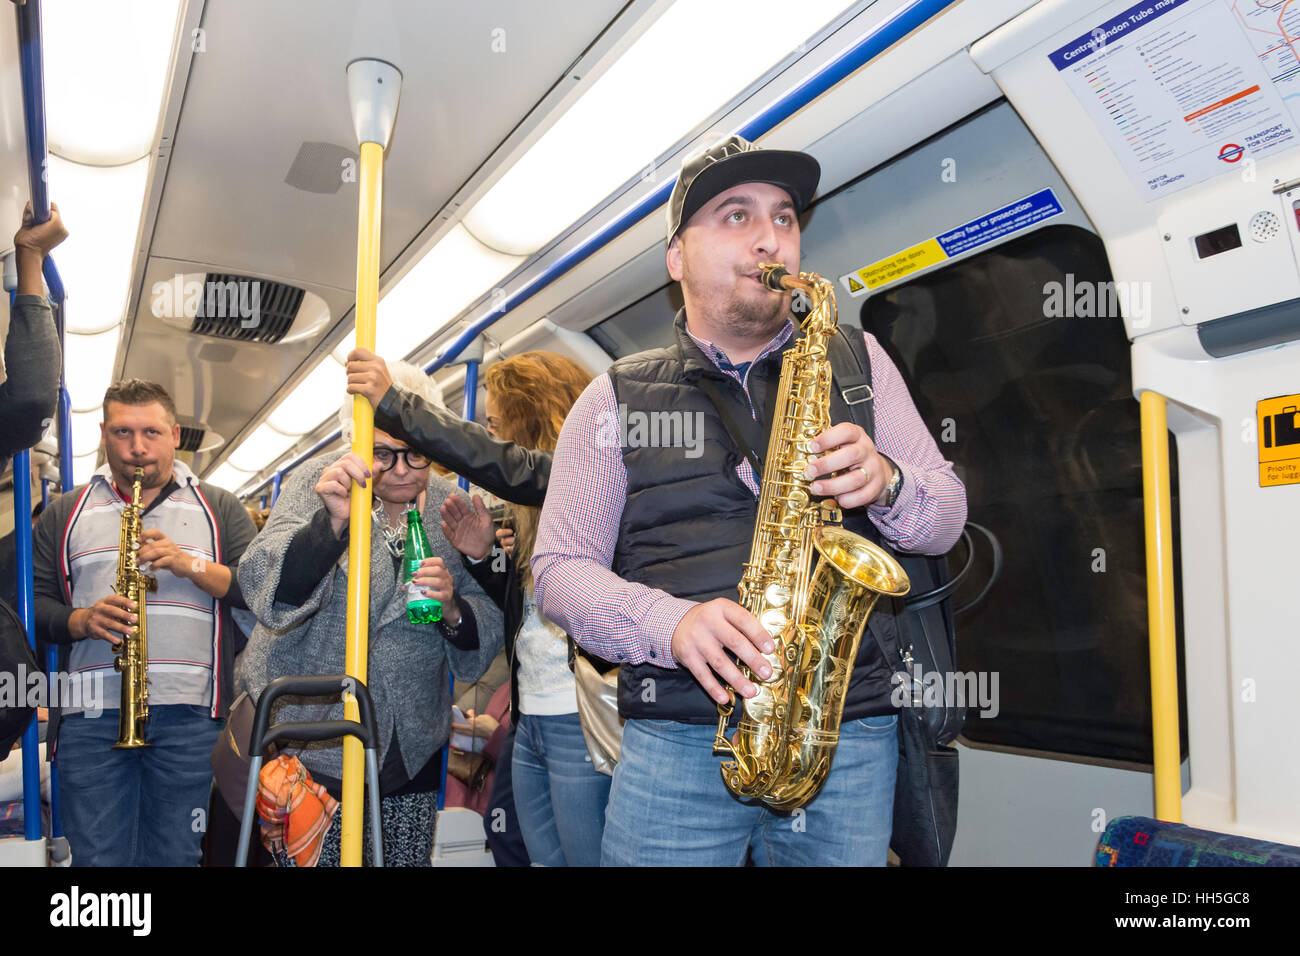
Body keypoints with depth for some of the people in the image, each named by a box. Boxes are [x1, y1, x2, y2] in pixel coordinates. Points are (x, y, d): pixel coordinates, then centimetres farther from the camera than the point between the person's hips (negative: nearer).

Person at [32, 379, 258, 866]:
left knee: (178, 856, 5)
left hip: (190, 716, -1)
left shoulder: (220, 509, 12)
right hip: (91, 718, 1)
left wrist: (193, 565, -11)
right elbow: (33, 601, 11)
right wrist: (81, 621, -8)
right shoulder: (65, 514, 16)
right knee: (98, 857, 2)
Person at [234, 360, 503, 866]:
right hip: (308, 742, -2)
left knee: (407, 859, 8)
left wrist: (452, 608, -19)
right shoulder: (317, 482, -8)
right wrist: (332, 520, -37)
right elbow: (266, 591, -21)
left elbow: (489, 631, 4)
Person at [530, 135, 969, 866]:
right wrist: (671, 623, -17)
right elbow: (560, 570, 1)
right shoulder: (616, 400, 6)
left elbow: (946, 520, 11)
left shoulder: (856, 362, 11)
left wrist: (885, 483, -12)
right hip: (676, 738, -1)